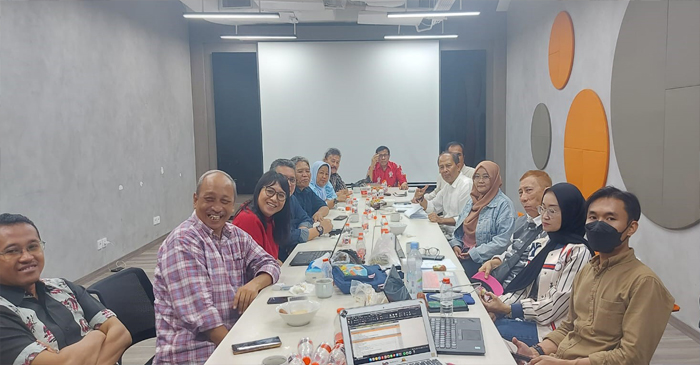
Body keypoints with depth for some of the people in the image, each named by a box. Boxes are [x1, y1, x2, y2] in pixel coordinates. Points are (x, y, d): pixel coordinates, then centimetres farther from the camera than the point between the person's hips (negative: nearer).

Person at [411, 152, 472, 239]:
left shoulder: (466, 185, -14)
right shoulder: (448, 186, 16)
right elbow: (432, 208, 21)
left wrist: (442, 220, -23)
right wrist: (421, 199, 3)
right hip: (445, 231, 8)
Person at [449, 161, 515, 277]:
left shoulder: (504, 204, -9)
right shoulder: (472, 199, 15)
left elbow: (502, 242, -17)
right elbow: (459, 227, 21)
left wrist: (473, 254, -18)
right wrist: (455, 245, 1)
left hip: (483, 259, -6)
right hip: (462, 252, 6)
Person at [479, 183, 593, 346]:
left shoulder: (578, 253, -13)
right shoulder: (540, 245, 12)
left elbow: (554, 306, -16)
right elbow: (523, 286, 10)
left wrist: (507, 309, -15)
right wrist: (498, 304, -9)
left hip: (547, 328, -7)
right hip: (525, 318, 7)